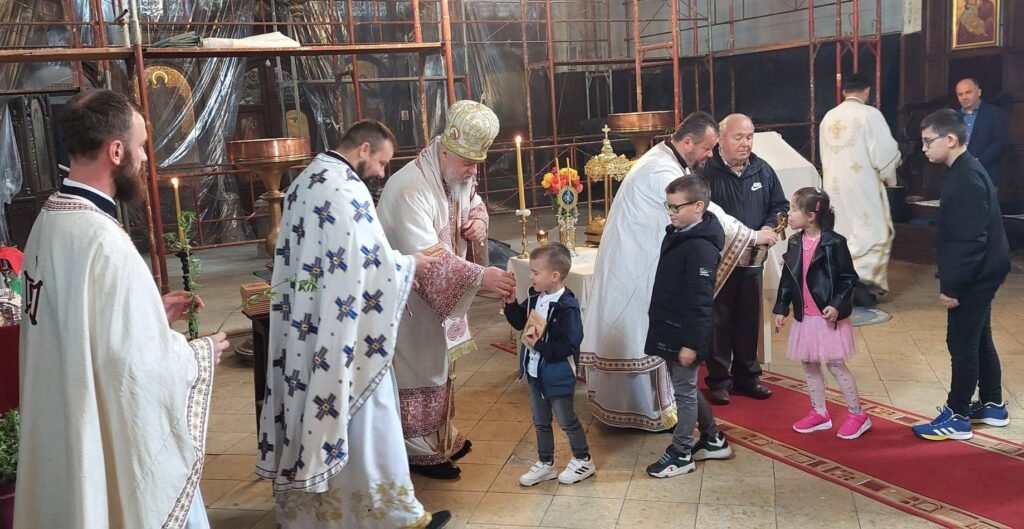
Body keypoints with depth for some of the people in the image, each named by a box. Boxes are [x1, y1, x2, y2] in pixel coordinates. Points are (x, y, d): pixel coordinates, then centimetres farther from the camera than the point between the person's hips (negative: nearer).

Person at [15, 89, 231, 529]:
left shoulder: (49, 221, 2)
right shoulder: (103, 241, -27)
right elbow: (146, 366, -26)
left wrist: (153, 310, 9)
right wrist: (204, 352, -9)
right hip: (119, 446, -9)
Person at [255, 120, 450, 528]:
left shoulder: (304, 182, 12)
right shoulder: (347, 190, -18)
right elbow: (373, 264, -19)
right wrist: (410, 265, -1)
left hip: (304, 330, 9)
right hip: (344, 332, -9)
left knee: (310, 409, 16)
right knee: (364, 417, 0)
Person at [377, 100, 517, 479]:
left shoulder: (457, 178, -1)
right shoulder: (409, 189, -30)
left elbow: (476, 206, 19)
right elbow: (426, 256, -37)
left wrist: (478, 223, -6)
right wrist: (481, 277, -42)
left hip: (441, 293, 9)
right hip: (409, 296, -9)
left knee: (439, 365, 20)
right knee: (418, 371, 3)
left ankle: (441, 437, 36)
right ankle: (419, 451, 19)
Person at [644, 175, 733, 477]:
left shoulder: (701, 247, -21)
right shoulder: (676, 235, 9)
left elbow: (700, 300, -22)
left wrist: (691, 342, -22)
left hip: (685, 332, -10)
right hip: (670, 328, 10)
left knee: (684, 390, 3)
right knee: (686, 388, 19)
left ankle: (680, 454, 17)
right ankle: (713, 440, 34)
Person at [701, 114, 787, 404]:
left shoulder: (763, 170, 5)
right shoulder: (706, 172, -14)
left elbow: (780, 206, 15)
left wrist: (769, 227, -6)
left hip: (753, 260, 5)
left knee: (749, 320, 14)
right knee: (720, 320, 5)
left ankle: (747, 375, 29)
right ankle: (719, 379, 17)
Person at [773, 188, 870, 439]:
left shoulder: (834, 243, -15)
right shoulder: (795, 243, 4)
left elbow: (849, 278, -12)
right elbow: (787, 279, 10)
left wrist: (837, 305, -21)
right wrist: (781, 308, 9)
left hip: (829, 316, -6)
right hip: (804, 317, 7)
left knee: (836, 366, 1)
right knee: (809, 366, 13)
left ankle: (857, 415, 16)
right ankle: (819, 413, 28)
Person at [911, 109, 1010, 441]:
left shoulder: (966, 179, -22)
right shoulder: (965, 171, 10)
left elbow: (971, 240, -25)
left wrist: (952, 286, -22)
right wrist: (953, 280, 20)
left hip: (975, 276, -10)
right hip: (980, 274, 10)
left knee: (962, 343, -2)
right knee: (979, 340, 18)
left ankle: (957, 418, 8)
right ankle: (992, 406, 31)